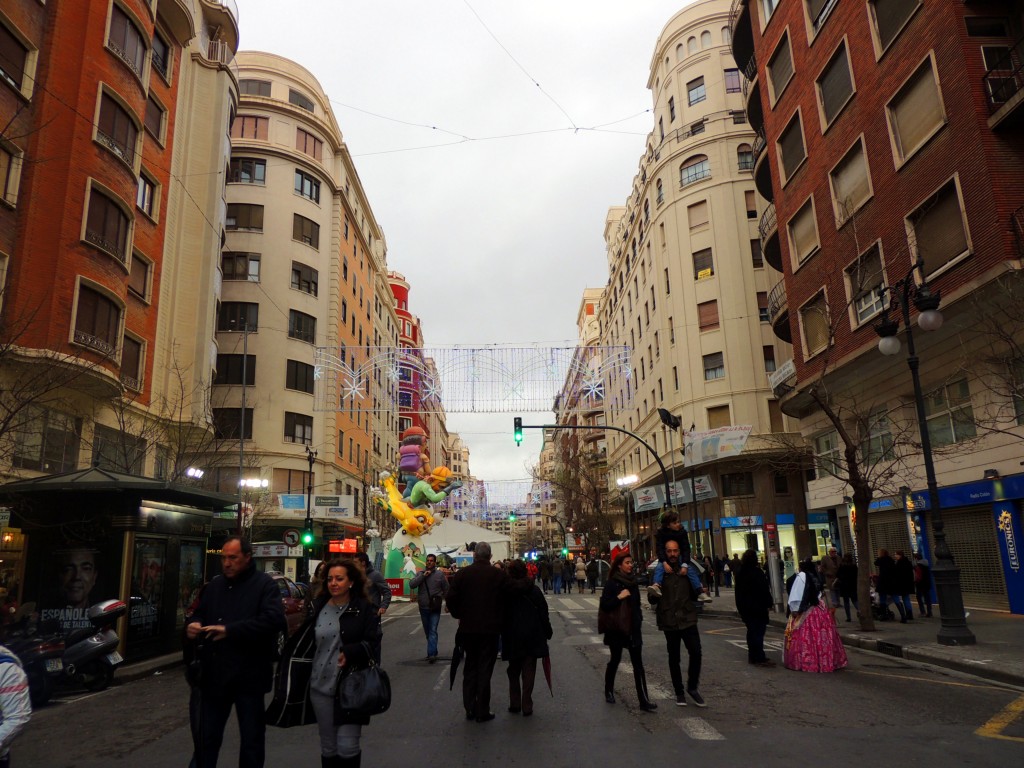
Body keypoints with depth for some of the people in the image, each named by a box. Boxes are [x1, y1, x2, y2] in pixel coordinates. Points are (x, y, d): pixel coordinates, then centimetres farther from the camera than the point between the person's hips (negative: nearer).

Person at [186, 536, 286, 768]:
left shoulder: (264, 584, -8)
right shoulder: (214, 586, 11)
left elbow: (273, 619, -22)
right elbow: (200, 614, 18)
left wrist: (229, 630, -27)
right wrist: (193, 625, -7)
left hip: (249, 675, -5)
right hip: (214, 674, 5)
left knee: (252, 740, 10)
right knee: (207, 737, 16)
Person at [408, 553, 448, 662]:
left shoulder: (440, 574, -3)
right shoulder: (420, 573, 2)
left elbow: (446, 590, 5)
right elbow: (411, 584, -12)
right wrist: (423, 576, -17)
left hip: (435, 608, -3)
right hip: (423, 608, 4)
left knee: (433, 631, -12)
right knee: (427, 631, 15)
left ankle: (431, 654, -18)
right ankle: (433, 651, 29)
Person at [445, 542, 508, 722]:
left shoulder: (462, 573, -4)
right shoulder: (500, 575, -8)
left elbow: (450, 598, -6)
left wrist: (459, 615, 9)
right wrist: (500, 619, 10)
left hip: (468, 627, 2)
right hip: (491, 628, -2)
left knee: (470, 668, 16)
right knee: (485, 669, 7)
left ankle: (470, 709, 20)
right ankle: (482, 712, 11)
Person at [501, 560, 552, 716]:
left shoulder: (504, 591, -6)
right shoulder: (534, 590, -7)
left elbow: (500, 615, 0)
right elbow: (543, 613, -5)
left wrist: (502, 633, 11)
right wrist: (547, 632, 4)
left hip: (512, 638, 1)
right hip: (532, 637, -1)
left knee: (514, 671, 16)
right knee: (528, 672, 5)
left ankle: (515, 704, 18)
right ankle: (526, 706, 5)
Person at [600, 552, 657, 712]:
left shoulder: (633, 581, 7)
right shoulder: (611, 583, -11)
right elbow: (604, 605, -16)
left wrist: (639, 620, 13)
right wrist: (619, 597, -26)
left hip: (633, 628, 4)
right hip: (617, 628, -4)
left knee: (638, 664, -1)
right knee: (615, 660, 10)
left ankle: (643, 700, -2)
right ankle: (609, 691, 31)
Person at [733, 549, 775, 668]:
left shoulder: (739, 573, 9)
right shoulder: (757, 572, -15)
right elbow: (765, 590, -16)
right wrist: (768, 603, -5)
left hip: (744, 607, 7)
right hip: (758, 607, -7)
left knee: (751, 631, 14)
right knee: (758, 631, -5)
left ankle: (752, 656, 18)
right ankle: (760, 658, -5)